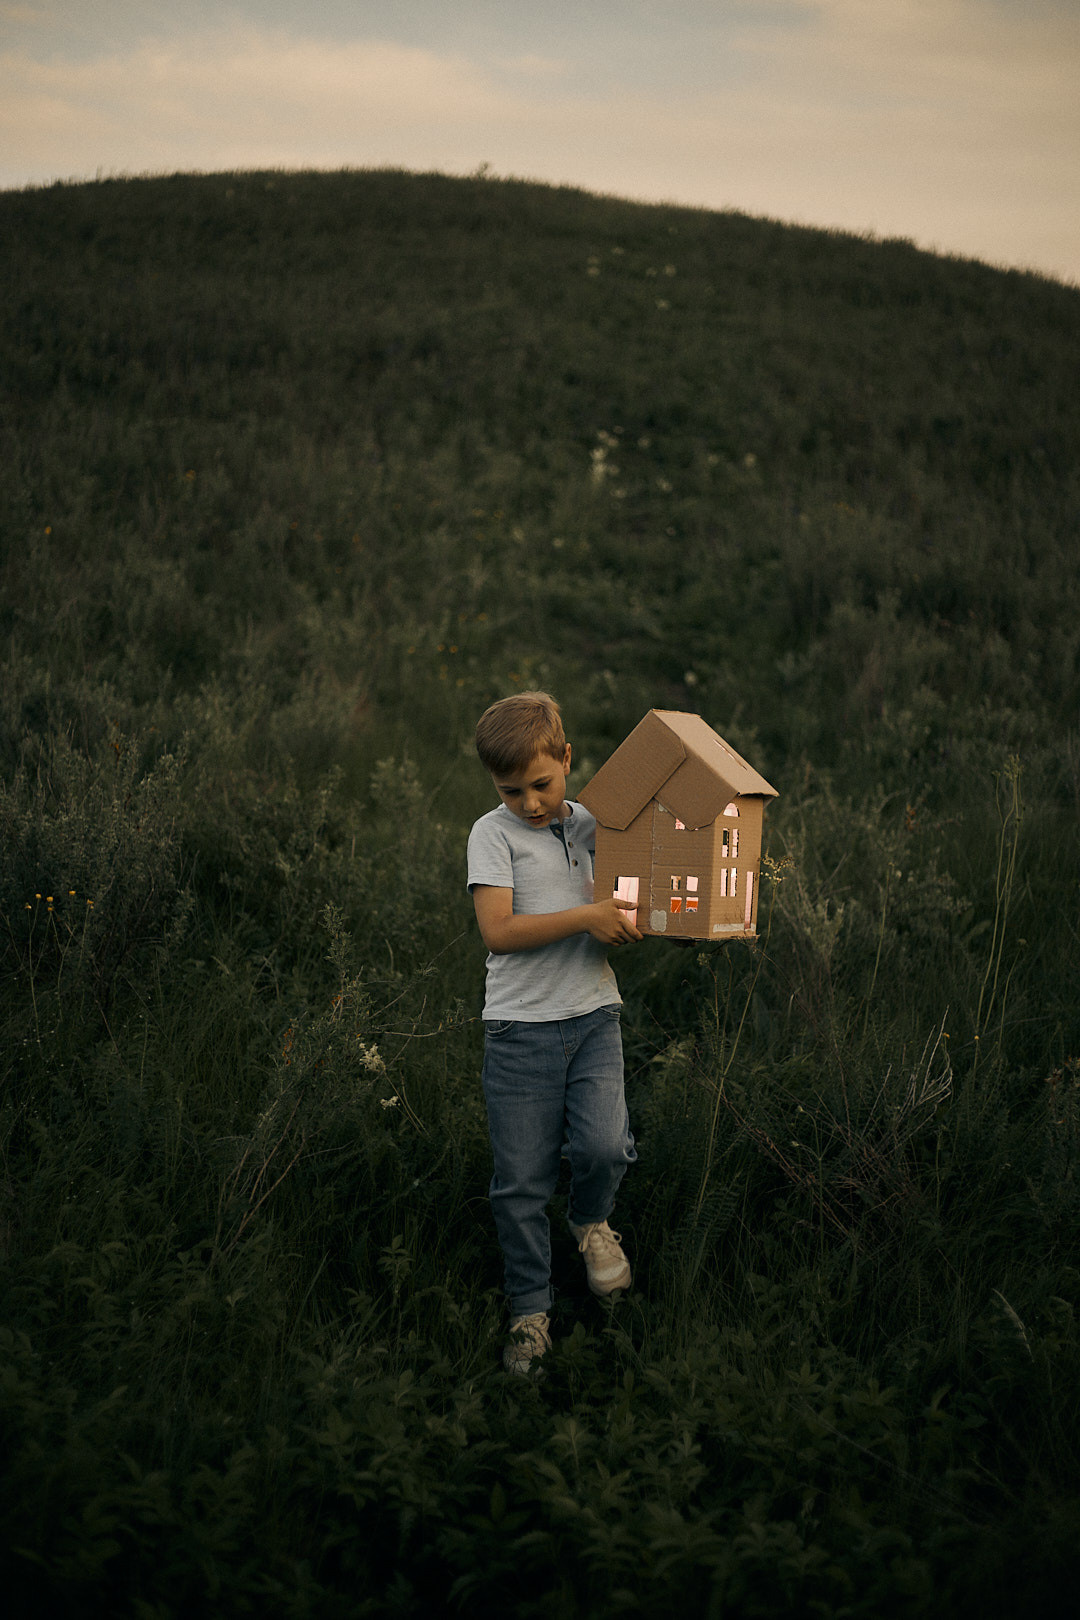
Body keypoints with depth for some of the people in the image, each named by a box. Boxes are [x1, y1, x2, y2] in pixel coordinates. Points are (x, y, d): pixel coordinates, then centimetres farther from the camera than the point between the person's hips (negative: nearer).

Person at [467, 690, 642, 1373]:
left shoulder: (595, 824, 9)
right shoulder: (493, 833, -3)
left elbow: (627, 913, 19)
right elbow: (499, 931, -14)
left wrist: (631, 920, -4)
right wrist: (587, 917, -17)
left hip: (593, 1016, 2)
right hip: (521, 1027, -2)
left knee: (602, 1145, -18)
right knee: (520, 1182, 2)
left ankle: (592, 1221, 16)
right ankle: (531, 1312, 21)